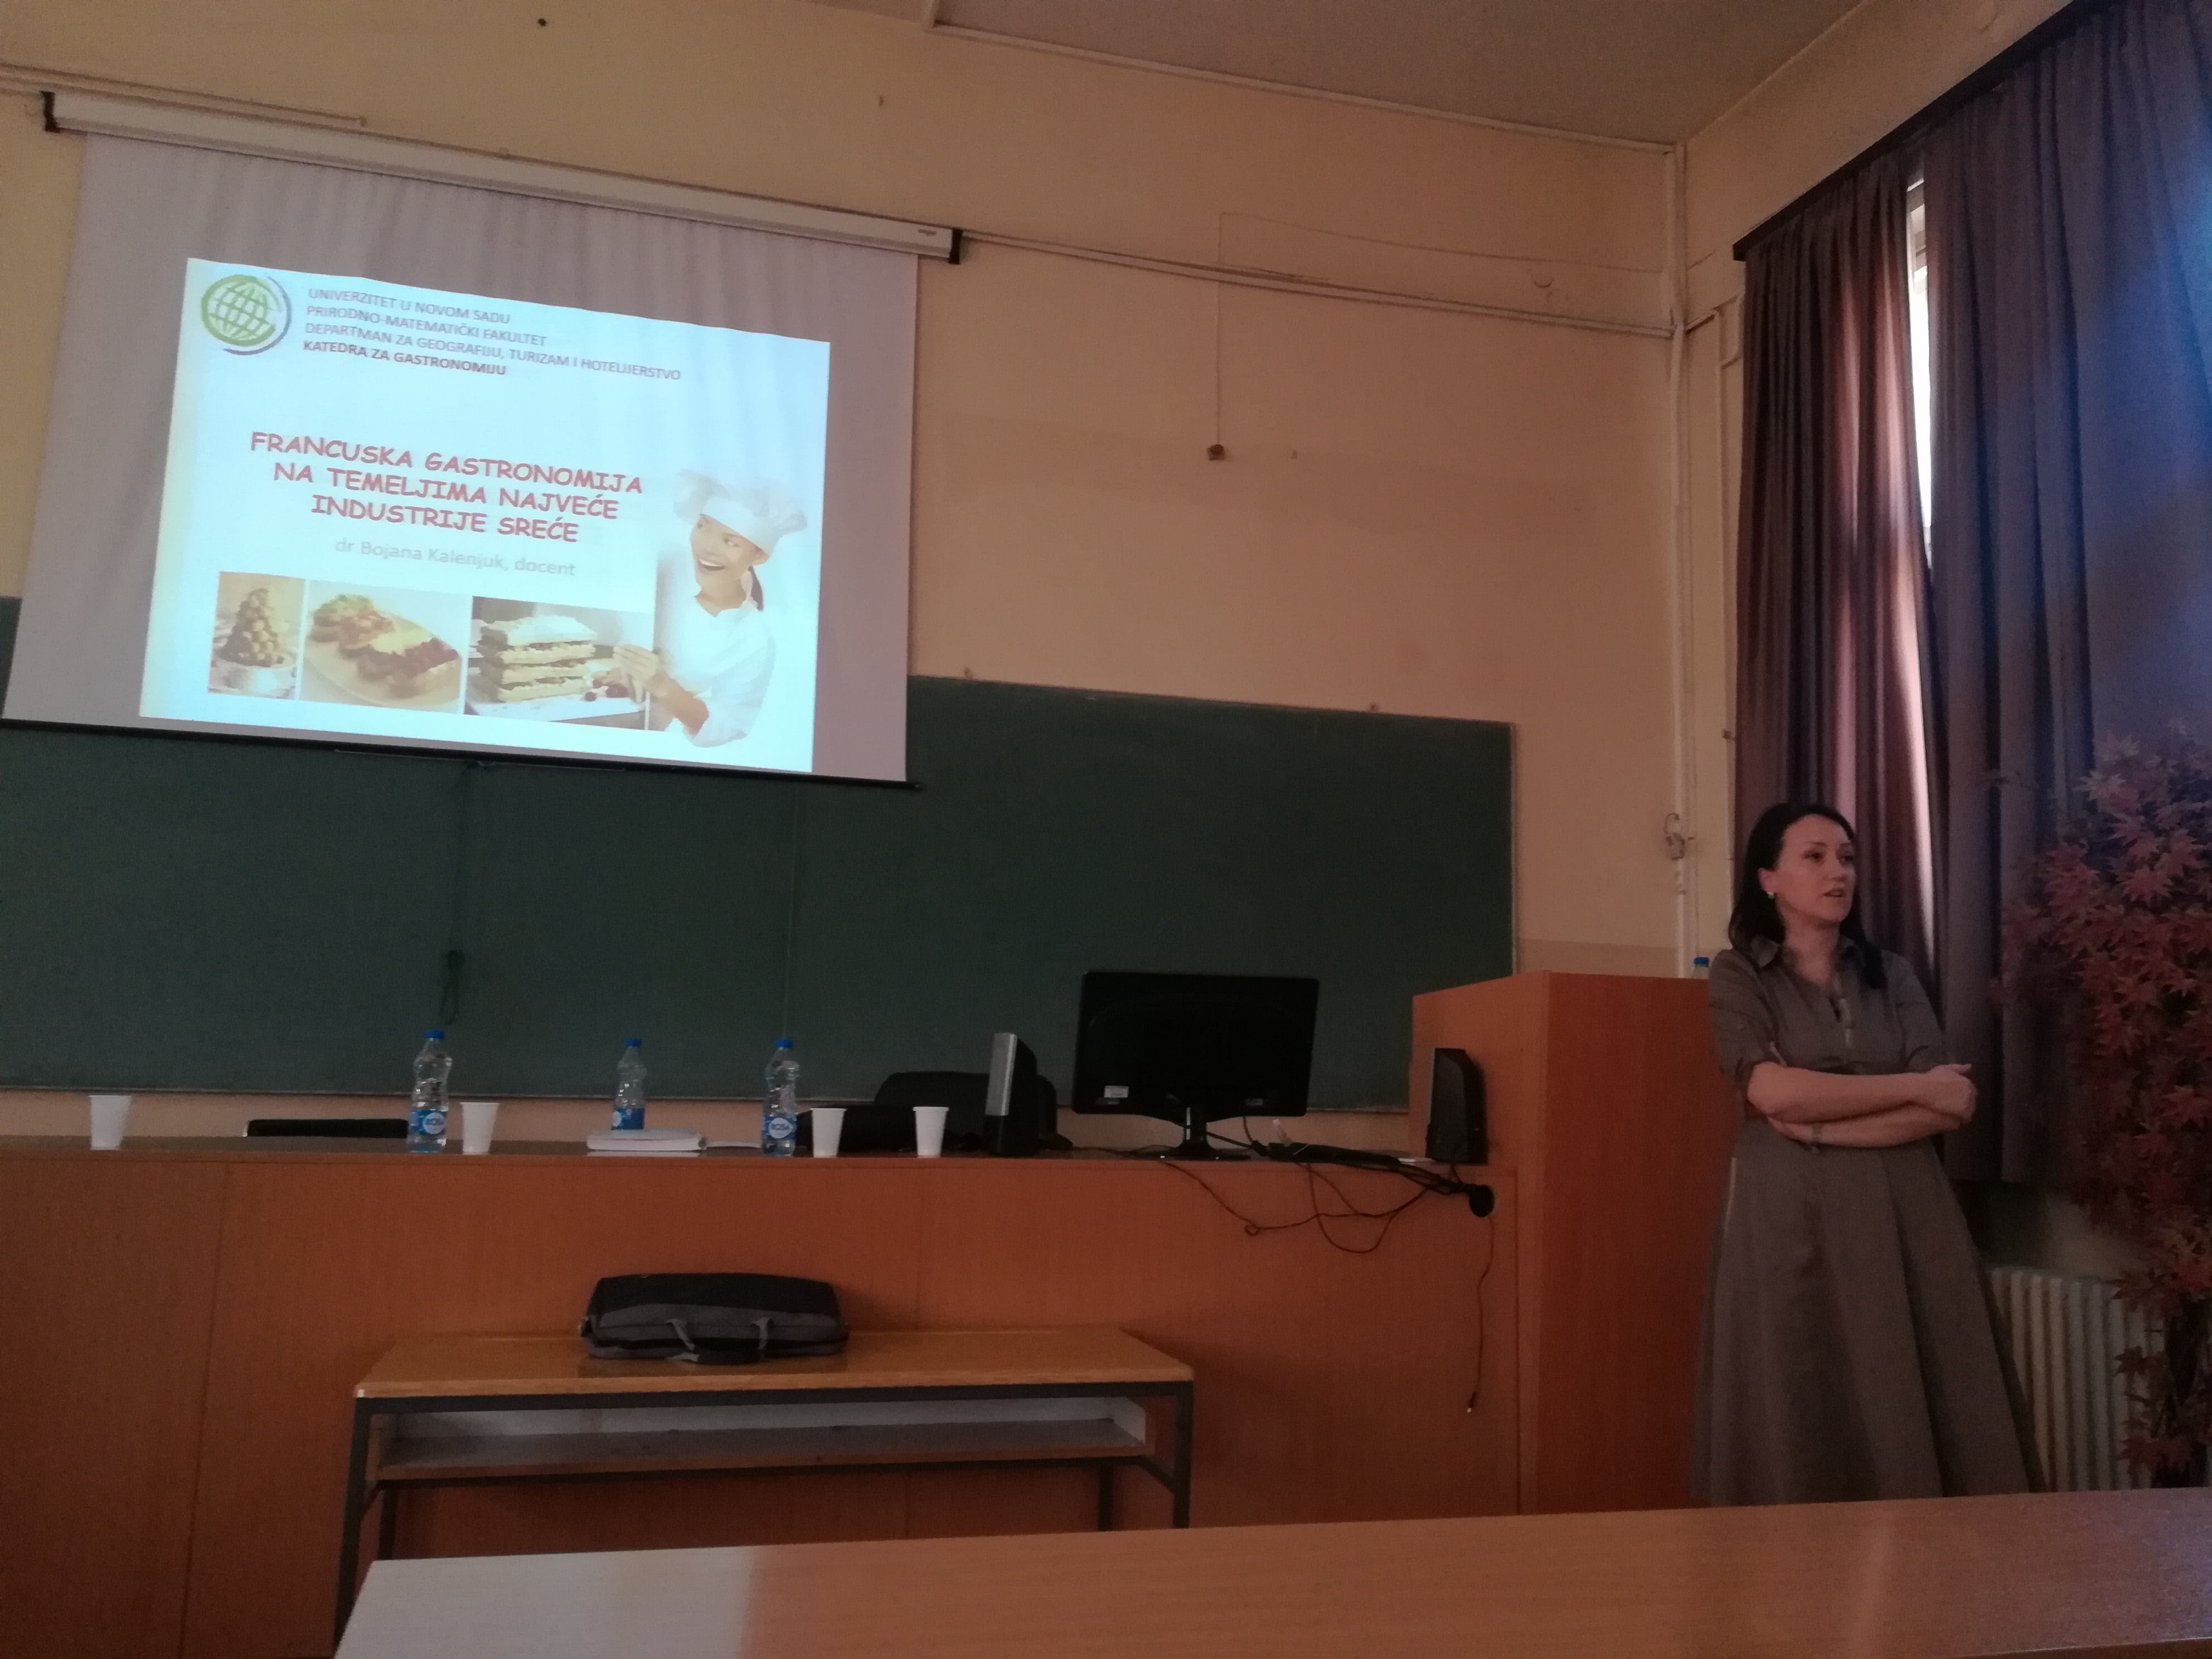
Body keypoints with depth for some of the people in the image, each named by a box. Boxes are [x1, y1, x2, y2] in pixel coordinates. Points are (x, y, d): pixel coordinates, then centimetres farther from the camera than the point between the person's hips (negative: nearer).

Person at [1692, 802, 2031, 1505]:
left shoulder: (1892, 975, 12)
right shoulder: (1738, 976, 3)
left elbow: (1951, 1105, 0)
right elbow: (1774, 1092, -13)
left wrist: (1819, 1126, -11)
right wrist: (1915, 1088, -6)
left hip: (1904, 1216, 3)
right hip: (1790, 1219, -3)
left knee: (1913, 1416, 1)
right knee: (1799, 1428, -1)